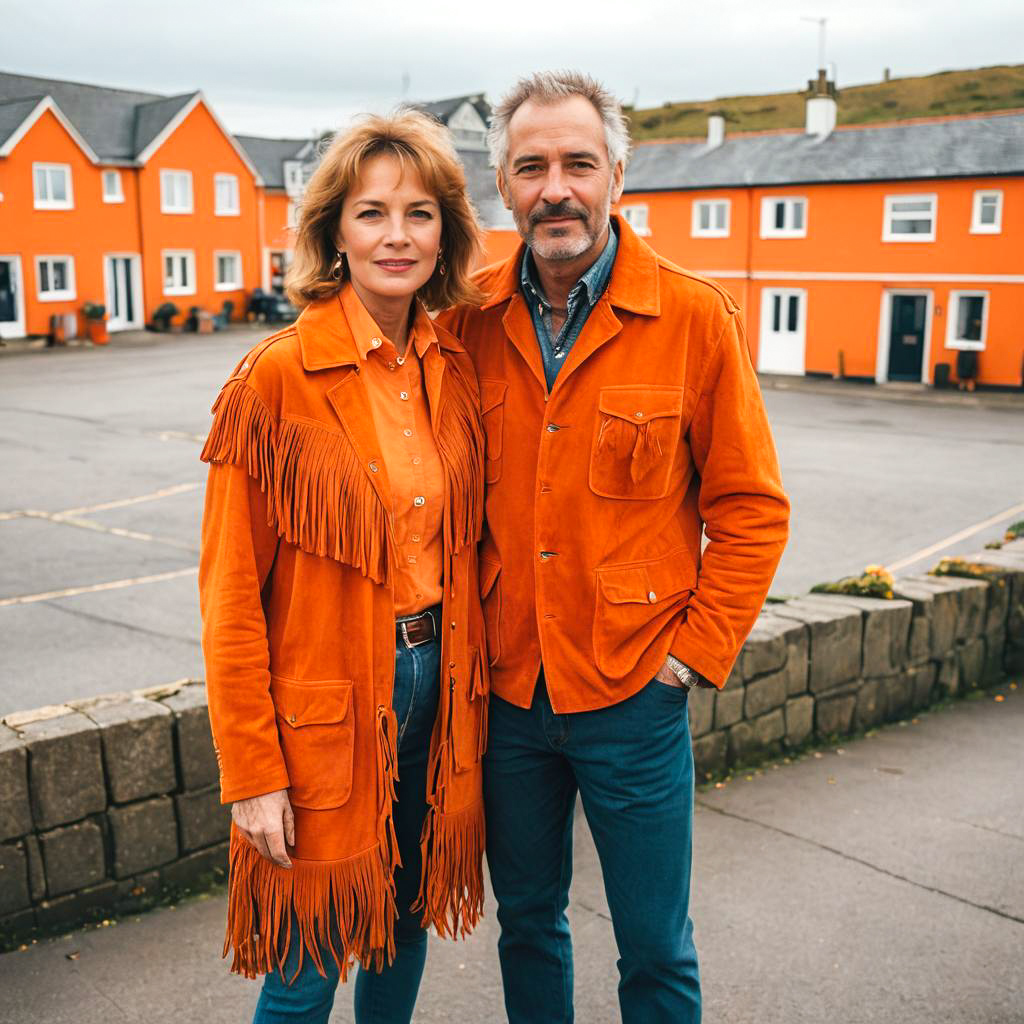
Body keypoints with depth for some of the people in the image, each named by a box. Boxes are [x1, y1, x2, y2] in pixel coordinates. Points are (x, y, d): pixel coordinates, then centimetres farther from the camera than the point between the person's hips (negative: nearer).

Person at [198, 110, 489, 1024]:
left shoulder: (456, 372, 2)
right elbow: (232, 595, -12)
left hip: (436, 683, 5)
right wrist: (251, 771, -12)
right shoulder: (276, 379, -14)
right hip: (325, 707, -5)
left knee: (409, 917, 21)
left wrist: (466, 685, 8)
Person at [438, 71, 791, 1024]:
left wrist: (699, 651, -7)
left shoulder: (694, 316, -10)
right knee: (527, 920, 21)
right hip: (505, 688, 3)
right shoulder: (469, 317, -1)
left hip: (633, 694, -2)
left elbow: (750, 507, -4)